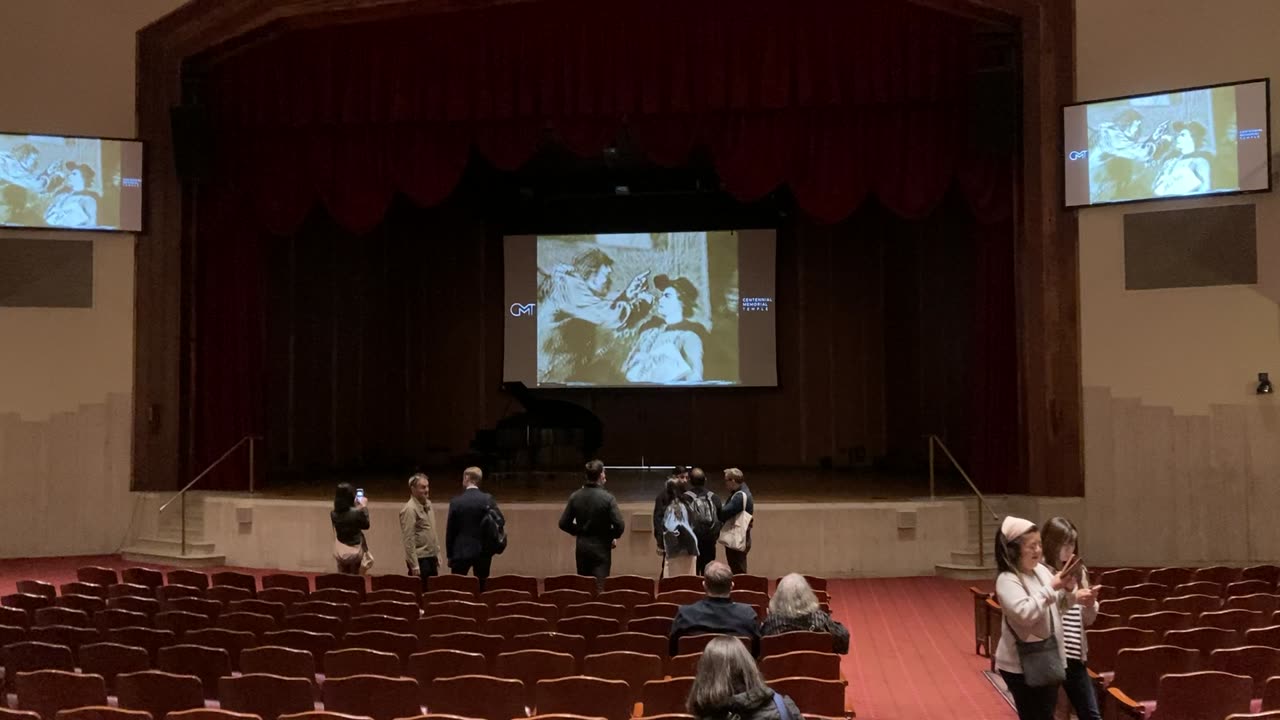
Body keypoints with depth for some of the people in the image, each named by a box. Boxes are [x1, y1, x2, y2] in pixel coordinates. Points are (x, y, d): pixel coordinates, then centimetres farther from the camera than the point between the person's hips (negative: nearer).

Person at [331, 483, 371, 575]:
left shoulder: (333, 514, -12)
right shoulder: (357, 512, -24)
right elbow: (366, 525, -5)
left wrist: (356, 507, 9)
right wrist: (364, 507, 3)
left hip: (340, 552, 3)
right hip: (355, 551, -3)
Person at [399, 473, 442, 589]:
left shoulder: (428, 505, 11)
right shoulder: (410, 509, -14)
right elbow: (408, 540, -17)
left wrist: (437, 555, 15)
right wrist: (414, 565, -19)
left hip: (431, 558, 8)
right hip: (420, 559, -8)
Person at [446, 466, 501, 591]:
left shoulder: (456, 501, -7)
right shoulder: (488, 499, -4)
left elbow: (450, 530, -3)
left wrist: (450, 554, 5)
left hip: (461, 551, -2)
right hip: (483, 551, 2)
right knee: (482, 587, 10)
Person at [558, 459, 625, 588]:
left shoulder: (575, 496, -3)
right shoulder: (607, 497, -14)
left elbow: (563, 523, 1)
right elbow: (619, 525, -18)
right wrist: (613, 537, 2)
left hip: (581, 548, 4)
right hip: (601, 548, -4)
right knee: (600, 586, -2)